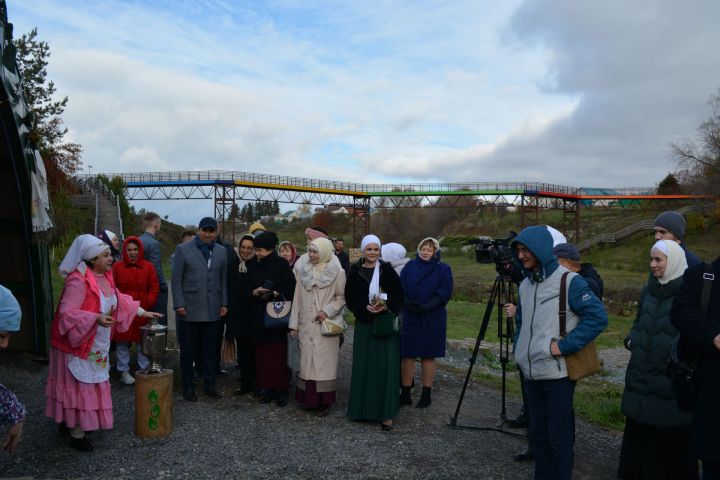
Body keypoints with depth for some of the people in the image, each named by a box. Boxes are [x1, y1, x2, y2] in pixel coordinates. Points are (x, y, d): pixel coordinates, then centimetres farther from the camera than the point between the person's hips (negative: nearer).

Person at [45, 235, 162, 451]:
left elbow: (120, 300, 15)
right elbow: (67, 313, -27)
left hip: (96, 345, 9)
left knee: (89, 385, 18)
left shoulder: (105, 277, 4)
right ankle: (76, 434, 13)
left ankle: (68, 422, 35)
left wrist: (144, 313, 13)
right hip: (77, 342, -9)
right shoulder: (78, 280, -24)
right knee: (79, 387, 1)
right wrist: (96, 318, -37)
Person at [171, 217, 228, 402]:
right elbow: (176, 279, -3)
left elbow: (224, 280, 10)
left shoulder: (221, 252, 9)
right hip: (189, 309, -3)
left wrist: (224, 304, 4)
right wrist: (179, 304, -9)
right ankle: (188, 386, 18)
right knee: (187, 350, 6)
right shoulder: (183, 250, 0)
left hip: (212, 310, 3)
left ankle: (209, 384, 21)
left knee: (210, 350, 9)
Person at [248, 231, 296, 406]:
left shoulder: (282, 265, -4)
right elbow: (248, 288, 15)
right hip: (259, 315, 4)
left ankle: (281, 389, 7)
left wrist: (276, 293, -17)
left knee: (278, 352, -3)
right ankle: (266, 387, 13)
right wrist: (254, 292, -6)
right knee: (262, 353, 3)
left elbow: (292, 287, -5)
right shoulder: (255, 267, 10)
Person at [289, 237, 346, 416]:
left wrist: (327, 311, -14)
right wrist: (294, 324, 7)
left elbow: (342, 297, -1)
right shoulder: (304, 272, 8)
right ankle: (309, 398, 15)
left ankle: (324, 401, 8)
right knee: (307, 361, 4)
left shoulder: (337, 272, -3)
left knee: (324, 361, -2)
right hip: (306, 326, 4)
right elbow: (297, 299, 9)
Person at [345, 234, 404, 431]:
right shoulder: (355, 271, 2)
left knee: (385, 366, -2)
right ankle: (363, 407, 19)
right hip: (364, 323, 1)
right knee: (363, 366, 6)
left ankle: (386, 413, 4)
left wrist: (386, 306, -18)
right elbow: (349, 297, 1)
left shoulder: (387, 270, 0)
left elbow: (399, 295, 0)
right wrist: (365, 307, -15)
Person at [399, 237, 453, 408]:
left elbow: (445, 293, -8)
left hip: (432, 320, -2)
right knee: (407, 355, 3)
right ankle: (405, 394, 14)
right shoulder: (410, 266, 7)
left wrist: (426, 306, -19)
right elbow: (401, 288, 2)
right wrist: (409, 304, -16)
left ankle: (426, 395, 16)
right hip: (409, 317, 2)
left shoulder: (443, 269, 1)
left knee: (428, 356, 5)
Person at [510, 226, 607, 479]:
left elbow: (598, 316, -17)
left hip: (558, 374, -6)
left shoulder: (568, 280, -11)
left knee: (559, 437, 3)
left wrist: (564, 346, -20)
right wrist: (519, 350, 11)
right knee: (538, 434, 15)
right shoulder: (525, 284, 10)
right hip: (532, 374, 7)